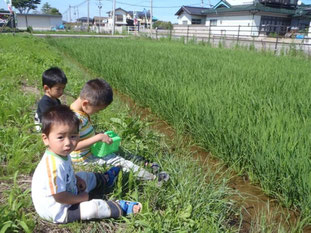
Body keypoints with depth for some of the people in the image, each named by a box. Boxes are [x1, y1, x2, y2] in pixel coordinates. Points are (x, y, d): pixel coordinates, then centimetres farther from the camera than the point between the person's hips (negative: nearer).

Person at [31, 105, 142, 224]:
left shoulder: (61, 153, -10)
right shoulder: (54, 166, -39)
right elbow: (60, 197, -32)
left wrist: (76, 178, -2)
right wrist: (83, 198, -19)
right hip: (58, 212, -10)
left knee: (86, 176, 23)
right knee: (94, 207, -18)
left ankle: (105, 179, 51)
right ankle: (121, 207, 5)